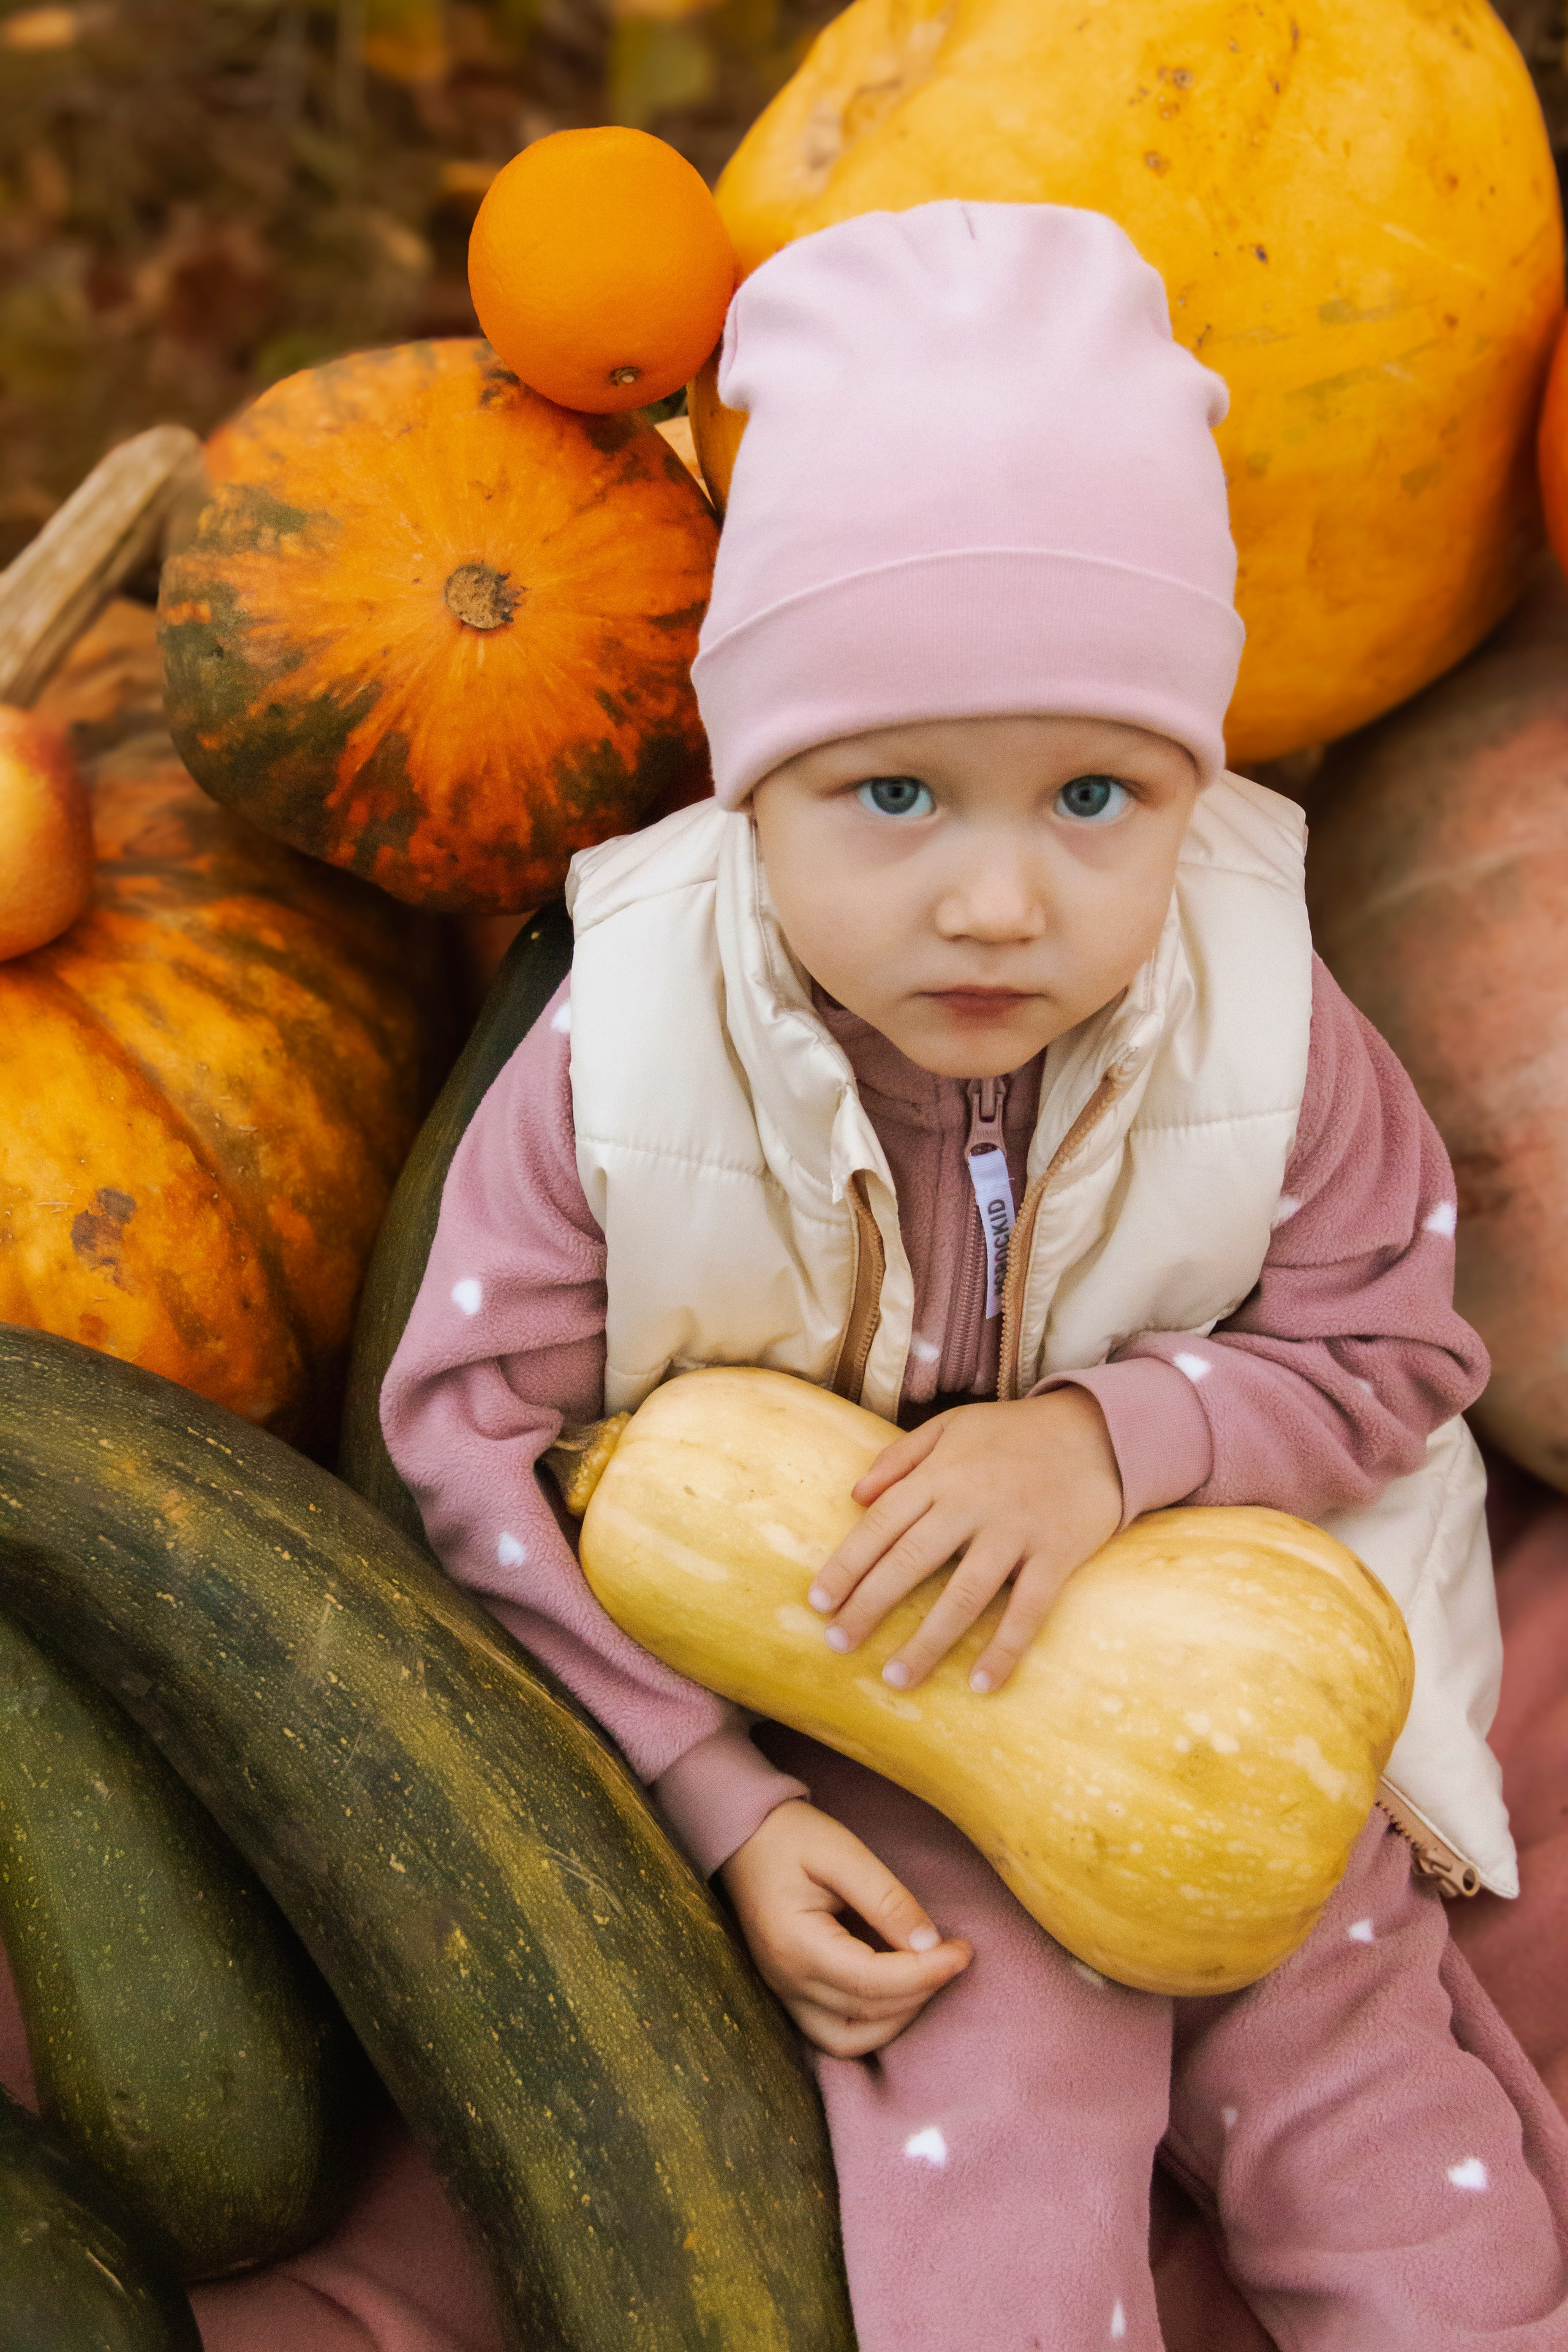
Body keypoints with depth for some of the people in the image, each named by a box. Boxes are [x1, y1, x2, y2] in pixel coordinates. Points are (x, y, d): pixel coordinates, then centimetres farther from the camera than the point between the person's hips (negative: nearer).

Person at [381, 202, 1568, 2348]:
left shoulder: (1266, 1033, -19)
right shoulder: (625, 1064, -22)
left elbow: (1388, 1347, -5)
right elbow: (475, 1427, -13)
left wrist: (1117, 1431, -27)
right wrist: (725, 1810, -16)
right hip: (863, 1697, -1)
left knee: (1367, 2120, 3)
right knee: (979, 2109, -15)